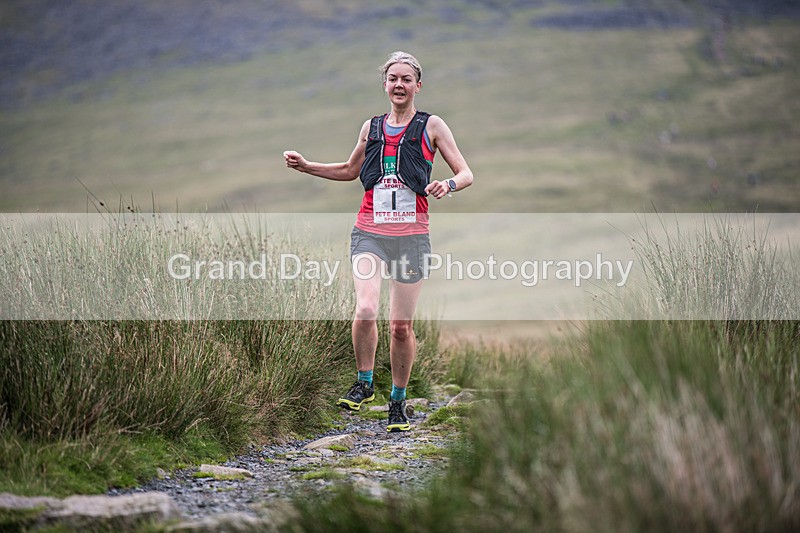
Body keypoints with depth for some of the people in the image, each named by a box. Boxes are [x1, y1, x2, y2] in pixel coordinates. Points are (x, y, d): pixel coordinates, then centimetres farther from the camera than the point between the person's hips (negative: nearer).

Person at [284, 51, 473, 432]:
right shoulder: (371, 128, 13)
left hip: (411, 236, -2)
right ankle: (363, 384, 0)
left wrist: (449, 185, -20)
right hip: (369, 233, 2)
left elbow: (465, 174, 2)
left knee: (402, 326, 1)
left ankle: (398, 402, 19)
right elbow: (350, 170, 29)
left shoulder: (431, 126, 4)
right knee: (365, 310, -21)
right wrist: (306, 166, 18)